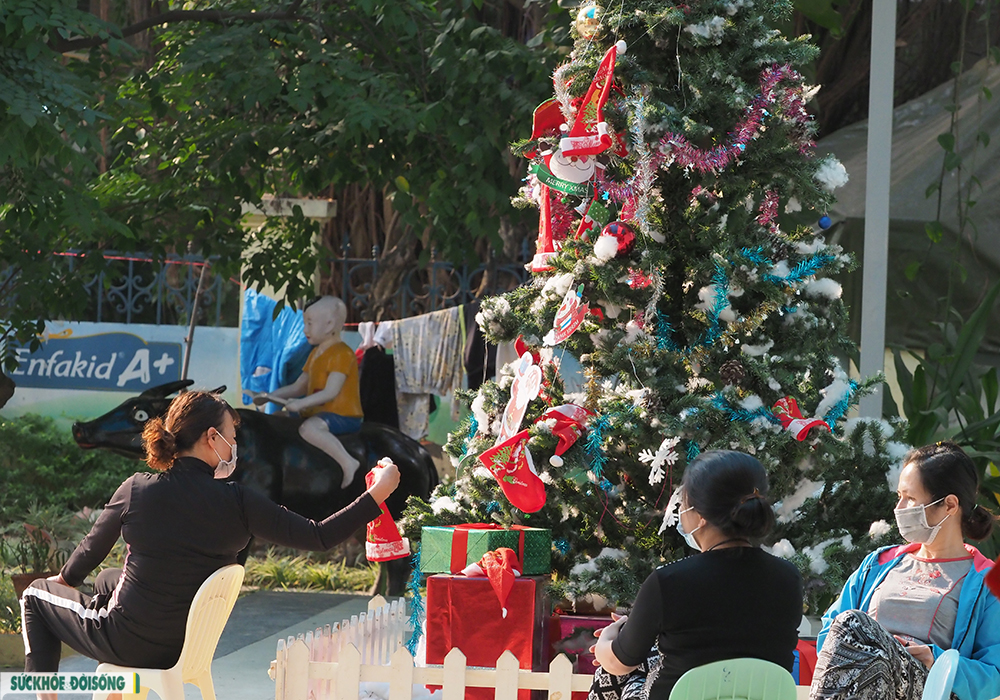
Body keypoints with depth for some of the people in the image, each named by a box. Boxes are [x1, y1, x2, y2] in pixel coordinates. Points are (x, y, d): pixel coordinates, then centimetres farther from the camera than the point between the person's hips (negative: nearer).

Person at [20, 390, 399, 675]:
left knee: (36, 594, 24)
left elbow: (93, 549, 1)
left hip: (126, 643, -3)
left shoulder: (137, 490, -16)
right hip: (182, 648, 3)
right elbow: (319, 537, -15)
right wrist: (376, 495, -5)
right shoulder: (237, 503, -16)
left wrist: (67, 578, 23)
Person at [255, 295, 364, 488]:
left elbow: (331, 392, -22)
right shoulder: (316, 354, 19)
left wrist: (301, 403, -28)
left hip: (342, 415, -11)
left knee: (308, 428, -37)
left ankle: (347, 462, -34)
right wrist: (271, 396, 9)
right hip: (320, 412, 11)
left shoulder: (342, 354, -13)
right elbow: (298, 387, 21)